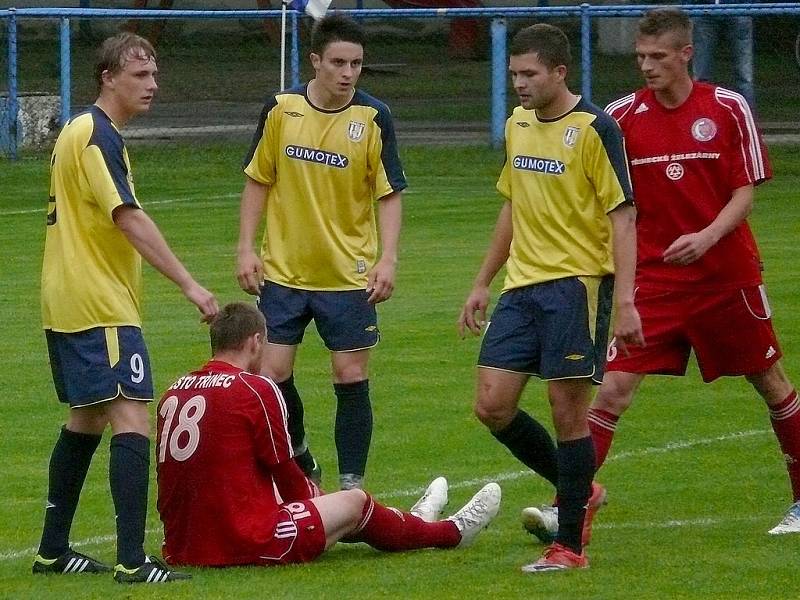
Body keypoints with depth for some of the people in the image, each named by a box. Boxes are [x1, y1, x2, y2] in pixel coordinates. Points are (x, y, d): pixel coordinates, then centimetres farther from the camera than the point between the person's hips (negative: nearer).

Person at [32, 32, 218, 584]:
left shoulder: (80, 132, 16)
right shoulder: (98, 138, -15)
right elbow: (129, 219, -24)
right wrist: (190, 285, -27)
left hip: (68, 305, 11)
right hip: (101, 306, -11)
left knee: (87, 419, 19)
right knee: (132, 420, -14)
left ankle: (53, 549, 24)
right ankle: (132, 560, -21)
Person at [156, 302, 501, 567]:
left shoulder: (173, 394, 9)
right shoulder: (256, 389, -11)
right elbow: (285, 473, -3)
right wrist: (312, 494, 20)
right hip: (248, 545, -8)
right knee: (353, 502, 14)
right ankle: (450, 532, 39)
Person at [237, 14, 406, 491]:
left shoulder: (373, 117, -7)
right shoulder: (281, 108, -3)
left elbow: (389, 193, -4)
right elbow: (258, 180, 6)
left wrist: (388, 259, -15)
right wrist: (247, 249, 0)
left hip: (349, 273, -1)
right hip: (283, 270, 1)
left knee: (351, 377, -1)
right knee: (273, 373, 0)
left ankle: (352, 486, 8)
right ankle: (298, 458, 25)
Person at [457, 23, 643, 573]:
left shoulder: (594, 129, -10)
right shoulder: (517, 125, 11)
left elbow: (622, 216, -12)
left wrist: (624, 300, -19)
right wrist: (483, 284, 22)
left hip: (577, 282, -7)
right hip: (522, 283, 7)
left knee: (568, 411, -5)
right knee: (492, 405, 1)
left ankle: (569, 544, 4)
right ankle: (578, 491, 21)